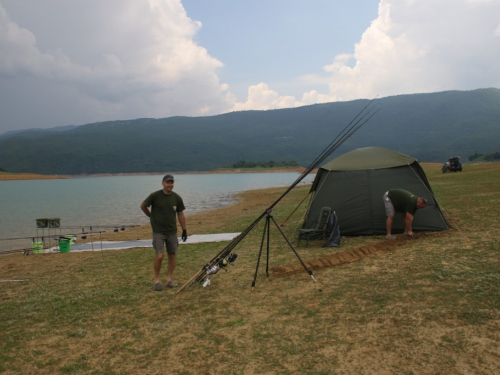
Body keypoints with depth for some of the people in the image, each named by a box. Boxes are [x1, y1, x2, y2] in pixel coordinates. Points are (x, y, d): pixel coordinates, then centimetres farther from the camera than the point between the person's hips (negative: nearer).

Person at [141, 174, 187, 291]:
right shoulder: (155, 196, -10)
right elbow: (143, 206, 4)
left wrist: (184, 229, 7)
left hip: (172, 231, 4)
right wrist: (152, 217, 10)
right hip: (158, 231, -4)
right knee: (159, 256, -11)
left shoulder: (177, 198, 1)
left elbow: (180, 214, 8)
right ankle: (157, 280, 6)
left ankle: (169, 279, 18)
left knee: (172, 255, 6)